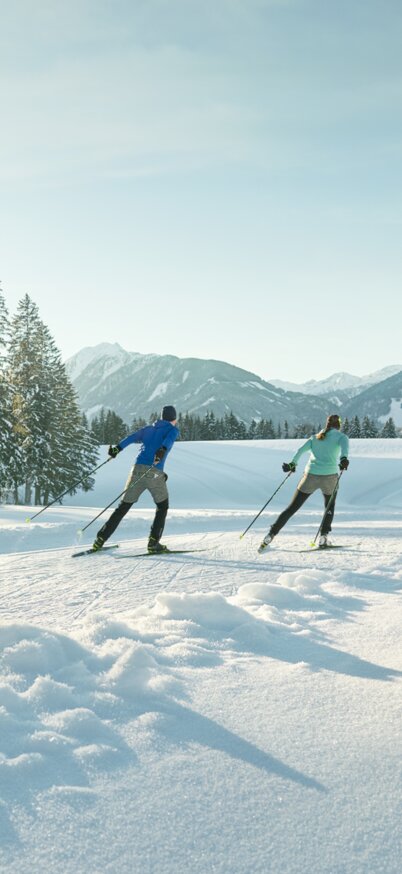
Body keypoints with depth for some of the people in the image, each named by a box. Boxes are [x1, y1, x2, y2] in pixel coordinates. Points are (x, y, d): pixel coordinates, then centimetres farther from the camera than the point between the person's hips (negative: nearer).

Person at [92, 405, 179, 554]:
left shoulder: (148, 429, 25)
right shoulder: (173, 430, 12)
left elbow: (132, 437, 9)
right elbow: (168, 439, -11)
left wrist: (117, 448, 2)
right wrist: (162, 451, -28)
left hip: (138, 469, 4)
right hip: (155, 473, -4)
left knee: (124, 506, 11)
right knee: (162, 506, 17)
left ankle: (100, 539, 7)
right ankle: (153, 542, 6)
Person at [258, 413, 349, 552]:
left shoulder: (315, 437, 21)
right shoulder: (341, 436, 11)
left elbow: (301, 450, 6)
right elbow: (344, 446, -12)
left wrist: (292, 464, 7)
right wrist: (344, 458, -29)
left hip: (310, 475, 2)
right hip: (329, 476, -2)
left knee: (292, 507, 8)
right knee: (330, 507, 24)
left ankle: (271, 535, -1)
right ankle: (323, 537, 9)